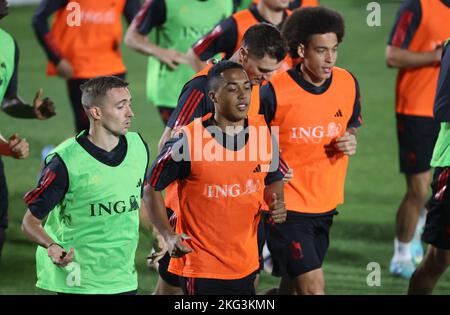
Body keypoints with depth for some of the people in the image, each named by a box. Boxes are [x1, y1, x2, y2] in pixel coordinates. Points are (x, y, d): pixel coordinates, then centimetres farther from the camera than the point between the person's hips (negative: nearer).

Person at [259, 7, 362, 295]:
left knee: (292, 286, 14)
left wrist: (351, 142, -4)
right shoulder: (275, 91, -16)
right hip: (287, 206, -6)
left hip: (326, 206, 6)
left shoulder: (348, 84, -2)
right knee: (313, 287, -13)